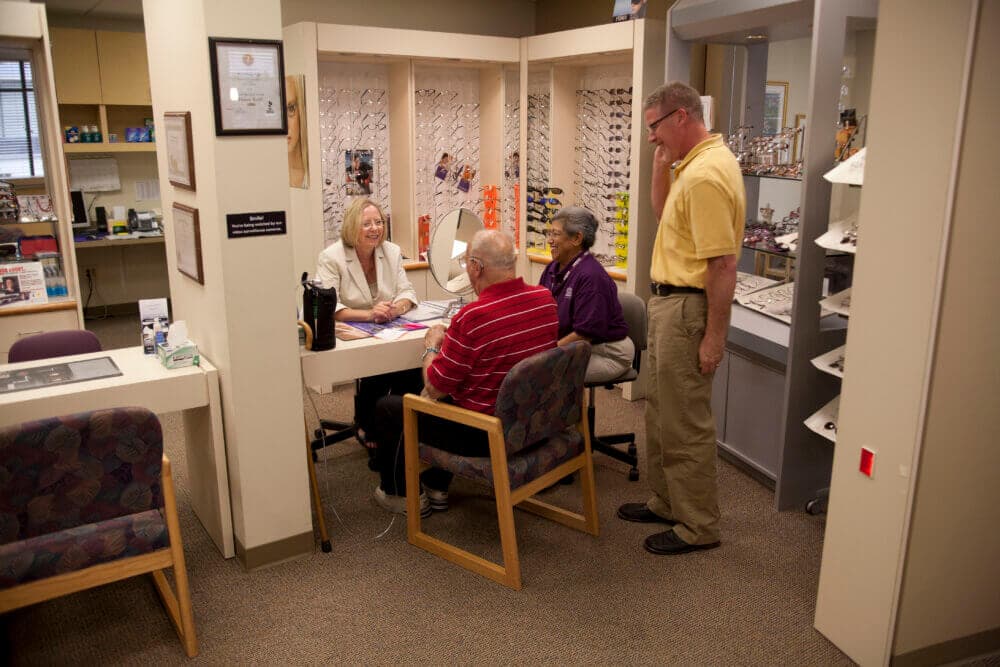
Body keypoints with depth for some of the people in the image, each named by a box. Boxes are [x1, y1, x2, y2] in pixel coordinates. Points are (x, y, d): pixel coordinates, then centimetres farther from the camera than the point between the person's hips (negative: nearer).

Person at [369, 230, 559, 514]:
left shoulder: (471, 318, -30)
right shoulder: (546, 298, -8)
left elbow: (434, 389, -17)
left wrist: (432, 346, 1)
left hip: (485, 436, -7)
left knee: (388, 408, 14)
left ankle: (400, 494, 34)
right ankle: (436, 488, 43)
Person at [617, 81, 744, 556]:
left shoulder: (706, 174, -22)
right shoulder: (696, 162, 10)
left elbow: (723, 264, -25)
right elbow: (666, 215, 23)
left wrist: (714, 337, -23)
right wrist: (662, 165, 8)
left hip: (688, 307, -11)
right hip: (669, 301, 11)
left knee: (685, 422, 0)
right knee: (661, 410, 20)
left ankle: (698, 527, 16)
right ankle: (666, 502, 35)